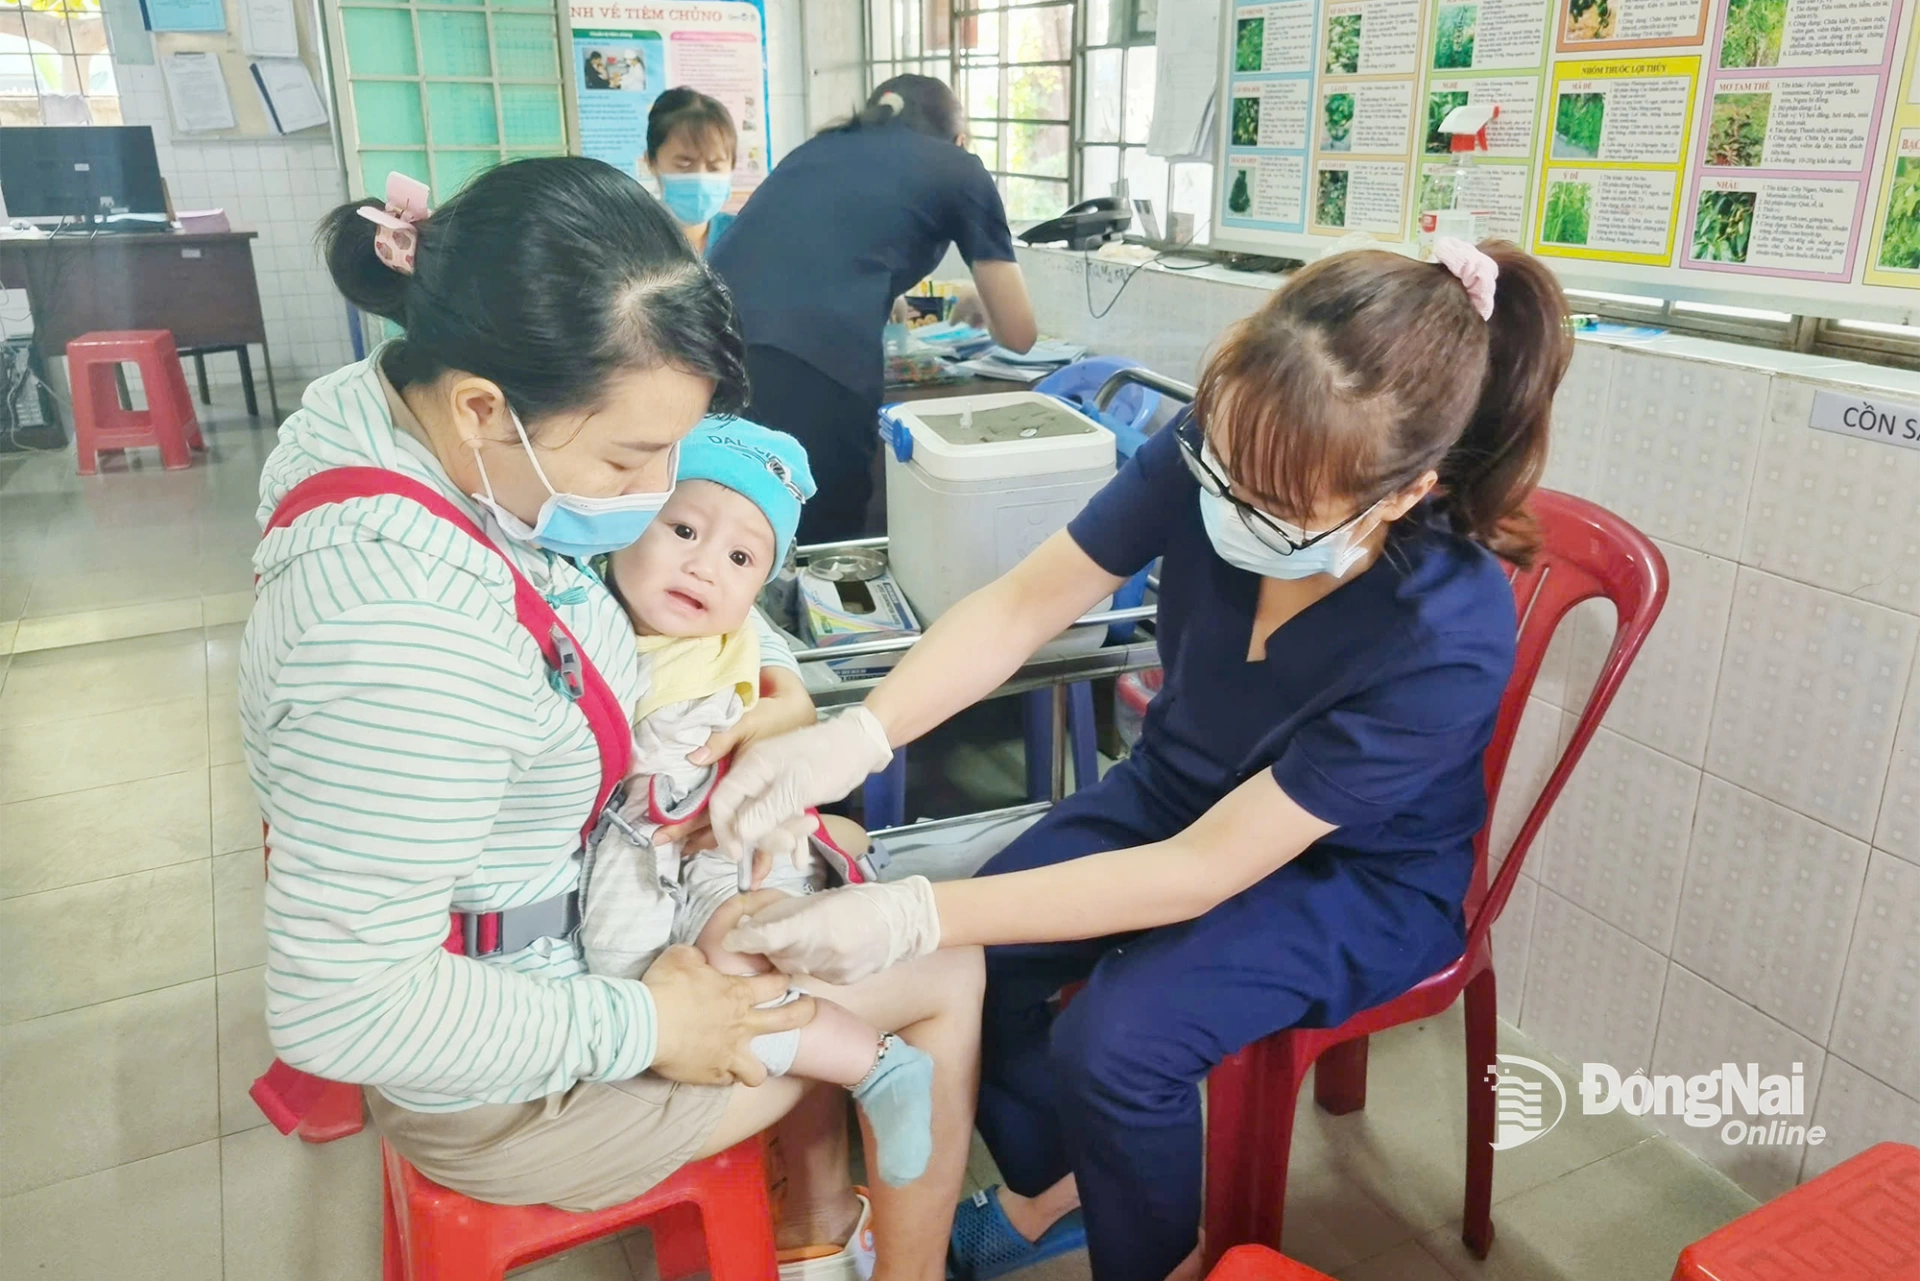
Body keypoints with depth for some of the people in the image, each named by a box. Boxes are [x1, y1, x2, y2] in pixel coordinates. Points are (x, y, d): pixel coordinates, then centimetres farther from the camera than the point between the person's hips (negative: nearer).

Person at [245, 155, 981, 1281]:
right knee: (948, 980, 3)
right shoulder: (404, 635, -39)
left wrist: (767, 661, -6)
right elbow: (338, 1009, -32)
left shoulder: (399, 403, -10)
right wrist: (641, 1028, -23)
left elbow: (673, 560, 7)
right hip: (506, 1083, -8)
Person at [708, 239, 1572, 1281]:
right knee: (967, 964, -10)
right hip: (1180, 790, 5)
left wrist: (917, 915, -37)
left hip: (1357, 875, -4)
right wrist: (850, 740, -33)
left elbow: (1204, 871, -33)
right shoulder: (1209, 457, -25)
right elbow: (1023, 605, -16)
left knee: (1115, 1041, -24)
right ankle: (1051, 1183, 21)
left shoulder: (1448, 636, -35)